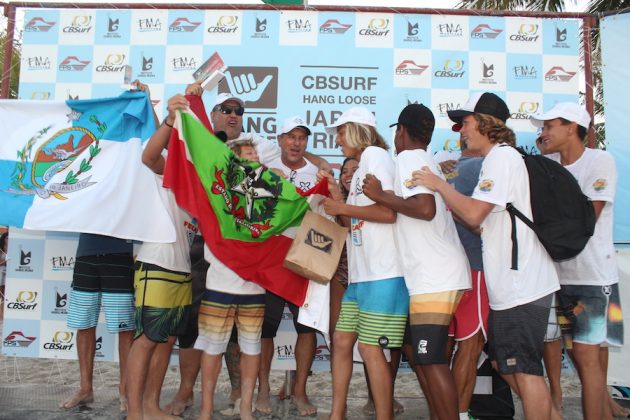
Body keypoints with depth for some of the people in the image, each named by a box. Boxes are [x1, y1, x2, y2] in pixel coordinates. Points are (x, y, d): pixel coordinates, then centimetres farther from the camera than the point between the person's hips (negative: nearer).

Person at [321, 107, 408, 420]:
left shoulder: (374, 154, -7)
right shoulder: (359, 168, 21)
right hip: (360, 275, 9)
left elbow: (389, 212, -19)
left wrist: (342, 207, -8)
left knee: (370, 348, -4)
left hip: (384, 276, -9)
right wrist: (336, 196, 8)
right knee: (341, 341, 11)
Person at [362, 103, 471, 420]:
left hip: (434, 278, -10)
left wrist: (379, 195, -13)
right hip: (439, 275, 10)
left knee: (431, 361, -6)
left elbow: (425, 208, -24)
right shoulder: (428, 162, 22)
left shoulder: (409, 158, -8)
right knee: (421, 354, 17)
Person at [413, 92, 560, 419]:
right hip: (511, 284, 11)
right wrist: (446, 201, 11)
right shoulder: (499, 158, 19)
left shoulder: (502, 156, -13)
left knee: (523, 368, -2)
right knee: (504, 362, 17)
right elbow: (484, 223, 18)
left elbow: (474, 214, -23)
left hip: (522, 285, -11)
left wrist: (439, 185, -10)